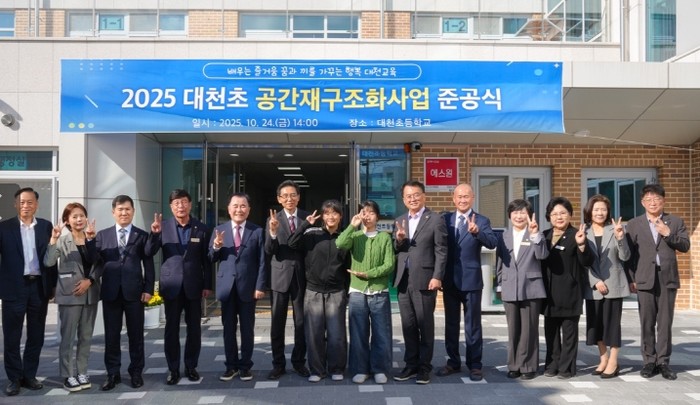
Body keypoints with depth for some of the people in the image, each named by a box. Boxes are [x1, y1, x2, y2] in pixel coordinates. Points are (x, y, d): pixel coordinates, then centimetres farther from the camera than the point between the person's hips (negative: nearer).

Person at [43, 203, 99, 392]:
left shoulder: (93, 239, 7)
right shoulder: (62, 240, -3)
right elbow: (48, 262, -18)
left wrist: (89, 280, -10)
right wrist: (54, 238, -24)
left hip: (90, 293, 4)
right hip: (69, 294, -4)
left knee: (86, 336, 9)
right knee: (68, 337, -2)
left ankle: (82, 372, 18)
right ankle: (68, 375, 6)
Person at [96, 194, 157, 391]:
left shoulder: (142, 236, 5)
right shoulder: (102, 235, 9)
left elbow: (148, 264, 3)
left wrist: (148, 289, -5)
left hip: (134, 291, -1)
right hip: (110, 291, 1)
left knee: (136, 334, 6)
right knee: (111, 335, 7)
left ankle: (136, 372, 17)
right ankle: (113, 373, 18)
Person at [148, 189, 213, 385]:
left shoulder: (202, 229, 2)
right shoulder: (163, 227, 1)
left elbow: (207, 259, 4)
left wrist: (207, 285, 2)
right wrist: (155, 234, -22)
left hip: (193, 285, 0)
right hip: (171, 285, 0)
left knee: (194, 328, 6)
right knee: (171, 328, 4)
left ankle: (191, 366, 18)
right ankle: (173, 369, 12)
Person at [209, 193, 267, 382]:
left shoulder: (257, 231, 0)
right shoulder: (219, 230, 5)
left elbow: (262, 261, -2)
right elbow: (212, 259, 6)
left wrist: (260, 286, -9)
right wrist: (216, 247, -15)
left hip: (248, 286, -2)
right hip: (227, 286, 2)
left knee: (247, 328, 7)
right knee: (228, 328, 8)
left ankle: (245, 365, 17)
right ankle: (231, 365, 19)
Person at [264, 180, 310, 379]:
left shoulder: (308, 218, 1)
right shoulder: (273, 220, 0)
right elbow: (269, 251, -9)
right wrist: (273, 232, -24)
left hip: (302, 275, 0)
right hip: (280, 275, 0)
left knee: (301, 322, 8)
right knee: (277, 323, 6)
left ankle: (299, 361, 21)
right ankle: (278, 363, 16)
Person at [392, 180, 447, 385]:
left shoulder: (435, 220, -3)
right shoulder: (400, 221, 14)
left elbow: (441, 251, -7)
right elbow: (396, 251, 15)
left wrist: (437, 277, -15)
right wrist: (398, 240, -7)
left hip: (424, 279, -5)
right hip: (403, 280, 5)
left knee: (425, 325, 3)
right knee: (408, 325, 10)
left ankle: (424, 367, 12)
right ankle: (411, 364, 20)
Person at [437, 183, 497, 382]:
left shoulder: (481, 221, -3)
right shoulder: (445, 219, 7)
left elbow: (493, 243, -19)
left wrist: (477, 232, -38)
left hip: (471, 280, -3)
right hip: (450, 280, 4)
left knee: (473, 324, 4)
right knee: (451, 324, 12)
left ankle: (474, 364, 13)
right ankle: (453, 362, 24)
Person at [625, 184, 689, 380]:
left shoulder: (675, 222, 8)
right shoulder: (634, 224, 6)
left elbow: (685, 246, 0)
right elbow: (628, 253, 4)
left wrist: (668, 234, -15)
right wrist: (630, 279, -1)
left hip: (668, 279, 0)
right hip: (645, 280, 0)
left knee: (665, 323, 3)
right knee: (647, 323, 3)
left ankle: (663, 362, 11)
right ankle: (649, 361, 11)